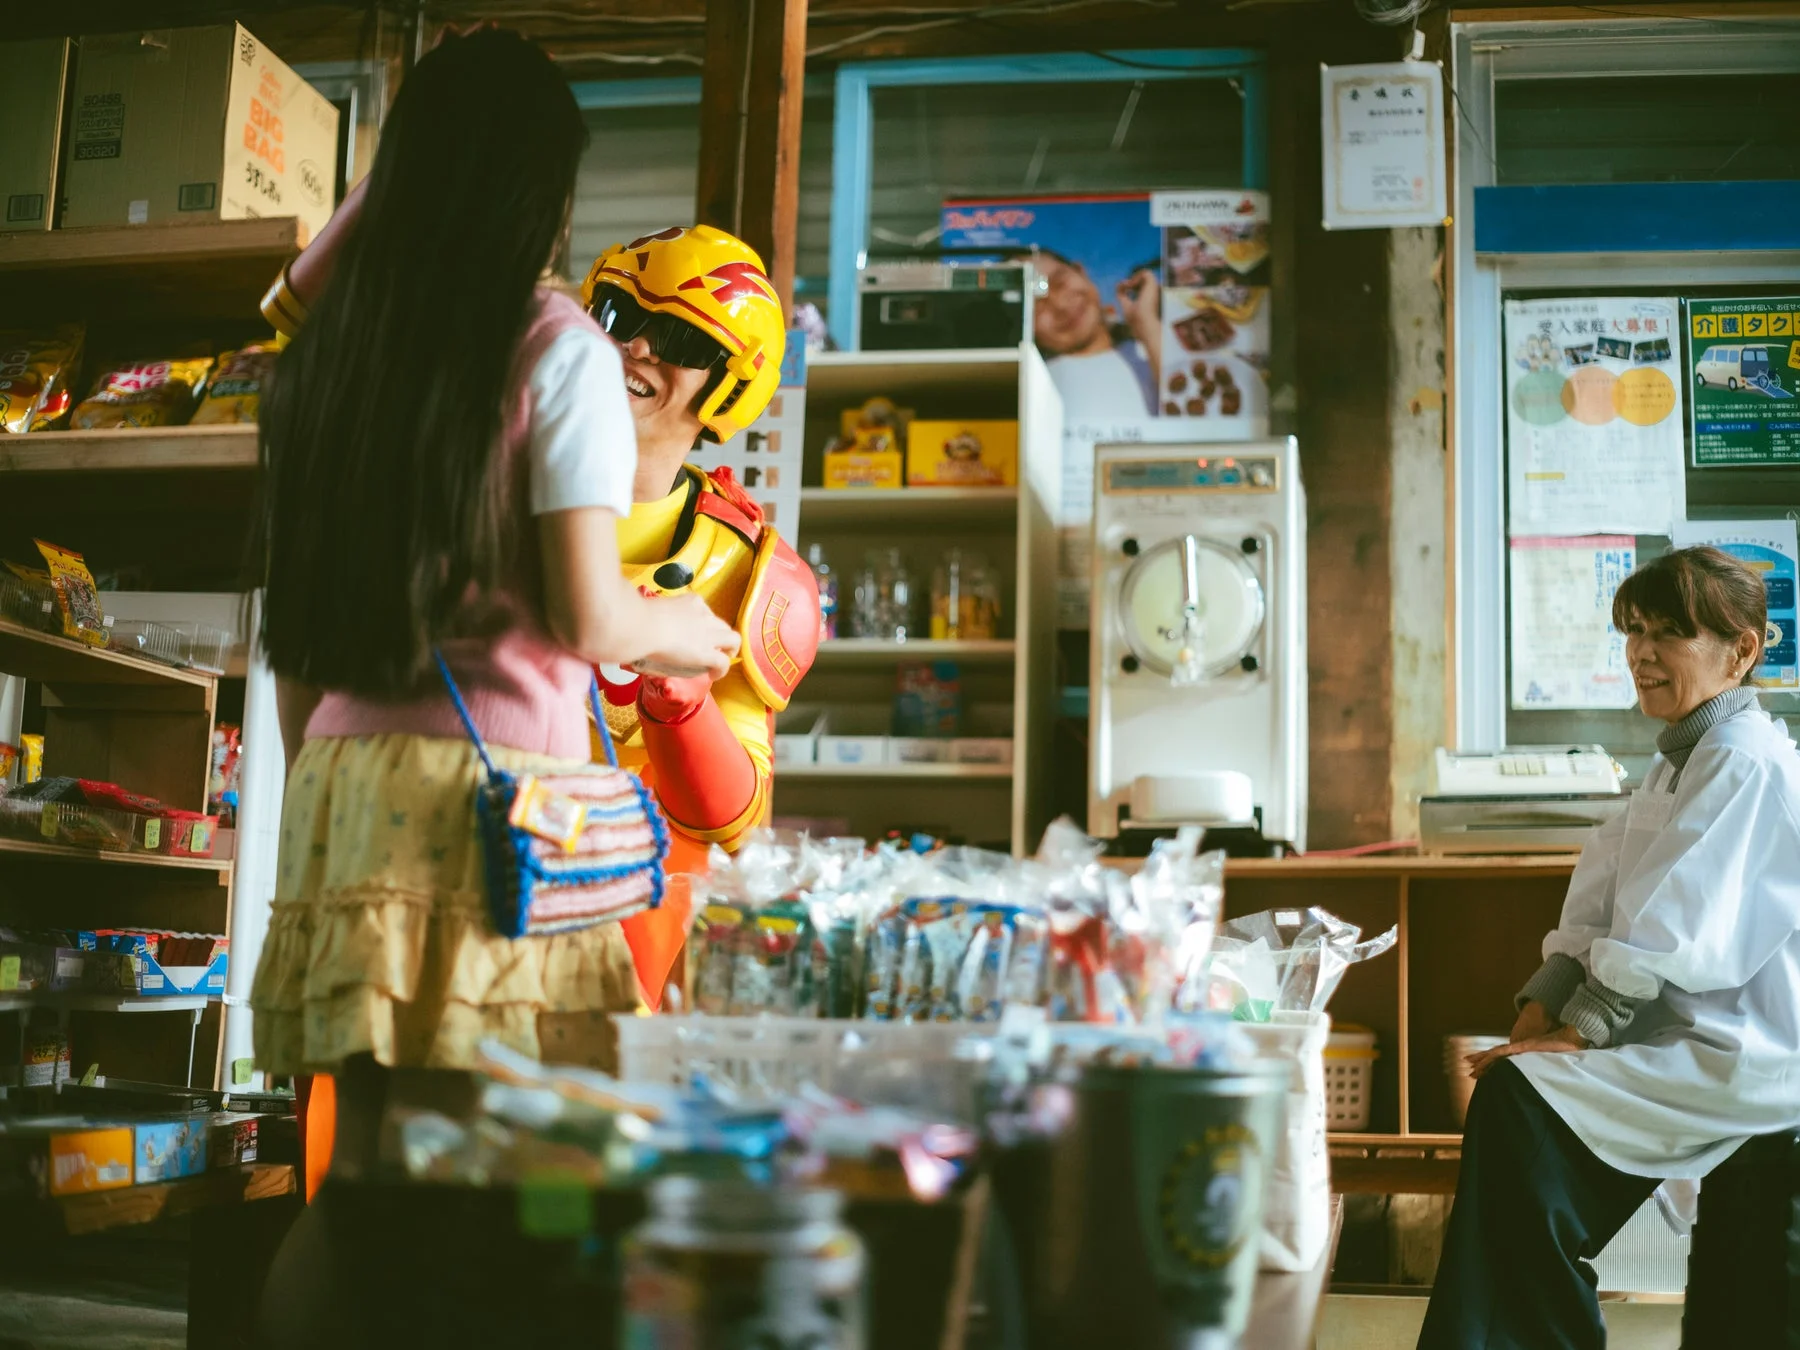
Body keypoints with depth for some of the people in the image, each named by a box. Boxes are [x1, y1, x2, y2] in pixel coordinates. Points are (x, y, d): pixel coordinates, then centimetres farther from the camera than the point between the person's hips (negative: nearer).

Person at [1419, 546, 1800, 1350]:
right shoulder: (1682, 761, 17)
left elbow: (1671, 942, -22)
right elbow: (1597, 910, 10)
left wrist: (1575, 1032, -18)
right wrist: (1544, 1005, -3)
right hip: (1695, 1037, 10)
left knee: (1520, 1092, -22)